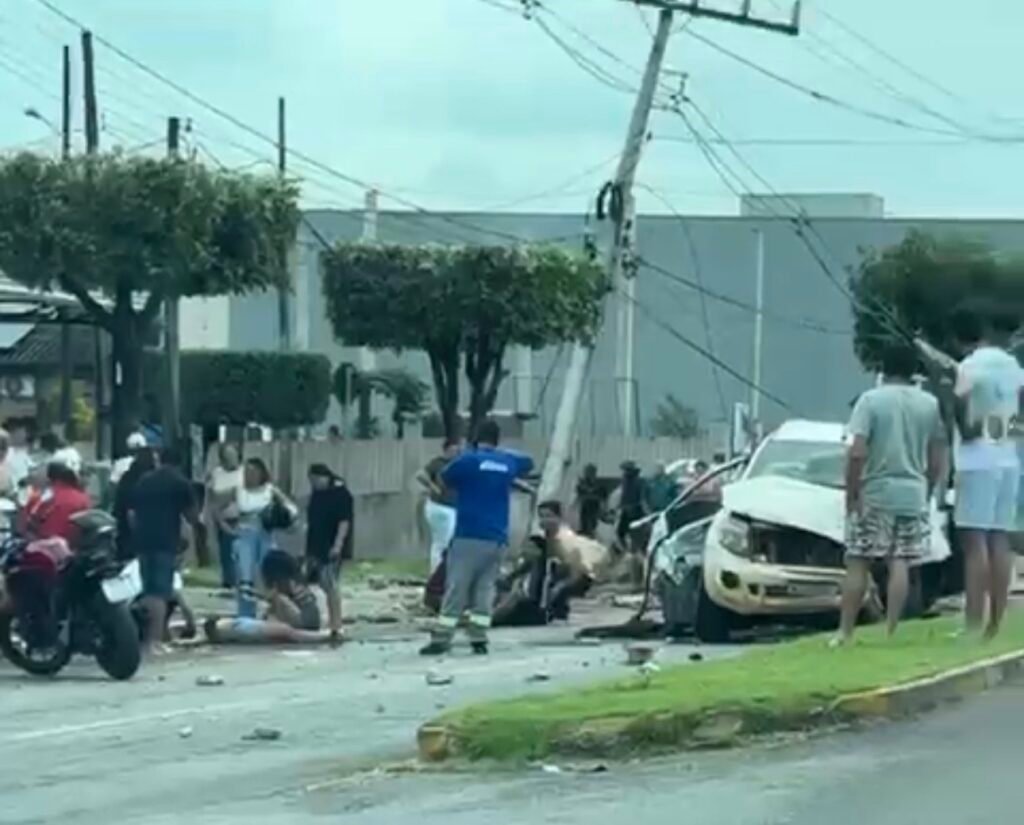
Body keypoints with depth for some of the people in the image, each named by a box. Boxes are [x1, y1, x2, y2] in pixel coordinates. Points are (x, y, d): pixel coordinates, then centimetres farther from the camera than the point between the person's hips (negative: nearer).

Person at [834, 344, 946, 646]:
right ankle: (891, 632, 0)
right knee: (900, 565, 3)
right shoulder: (930, 404, 5)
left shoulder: (871, 400, -7)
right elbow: (937, 460, 6)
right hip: (913, 495, 3)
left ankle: (845, 633, 2)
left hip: (875, 494, -3)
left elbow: (857, 453, -14)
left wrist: (851, 493, -6)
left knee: (857, 565, 3)